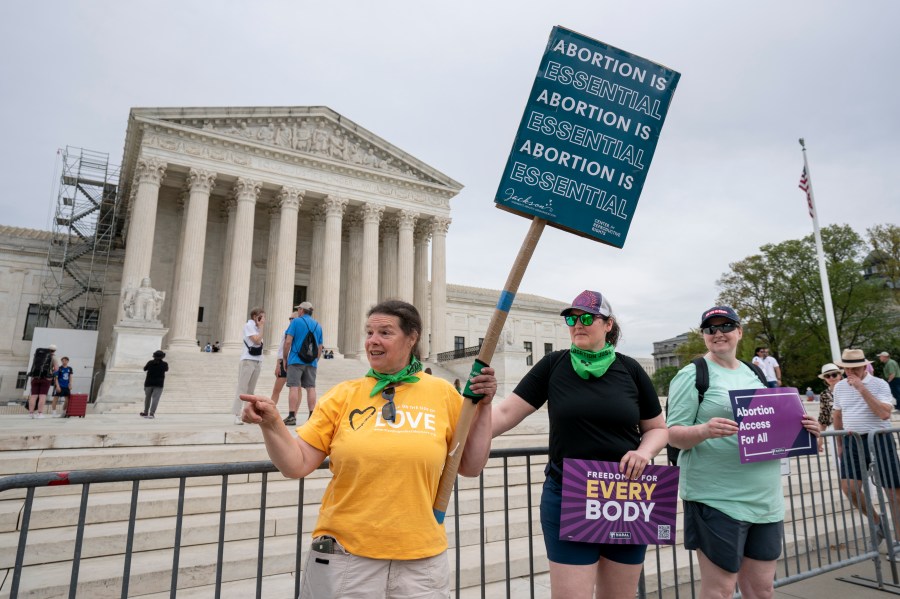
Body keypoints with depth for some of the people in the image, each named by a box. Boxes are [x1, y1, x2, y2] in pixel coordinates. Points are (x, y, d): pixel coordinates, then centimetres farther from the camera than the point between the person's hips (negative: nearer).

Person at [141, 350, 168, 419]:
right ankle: (152, 413, -22)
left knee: (147, 398, 16)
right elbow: (166, 370, 22)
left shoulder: (150, 363, -1)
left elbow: (144, 369, 16)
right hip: (158, 384, -2)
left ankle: (146, 413, 25)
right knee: (155, 398, -8)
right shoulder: (164, 364, -1)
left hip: (149, 383, 2)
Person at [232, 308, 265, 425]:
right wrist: (261, 326, -9)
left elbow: (259, 343, 10)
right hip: (248, 360, -7)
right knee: (242, 387, -7)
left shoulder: (257, 327, 16)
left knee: (251, 389, 7)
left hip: (257, 361, 8)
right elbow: (257, 341, -15)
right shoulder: (249, 325, -5)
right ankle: (237, 415, -6)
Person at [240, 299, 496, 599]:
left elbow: (470, 467, 3)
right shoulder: (343, 395, -2)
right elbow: (297, 465, -3)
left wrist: (483, 405, -4)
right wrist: (271, 423, -19)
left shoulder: (441, 393, -2)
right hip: (344, 556, 0)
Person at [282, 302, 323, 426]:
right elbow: (320, 348, 15)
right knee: (311, 388, 4)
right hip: (312, 362, 4)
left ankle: (291, 416, -8)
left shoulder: (296, 321, 0)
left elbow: (288, 342, -7)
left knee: (294, 387, -5)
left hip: (296, 360, -4)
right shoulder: (318, 325, 14)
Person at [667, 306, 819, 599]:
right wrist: (705, 431, -30)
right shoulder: (692, 375, -7)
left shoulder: (755, 374, 13)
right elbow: (673, 434, -11)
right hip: (717, 498, -6)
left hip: (766, 498, 6)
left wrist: (803, 429, 2)